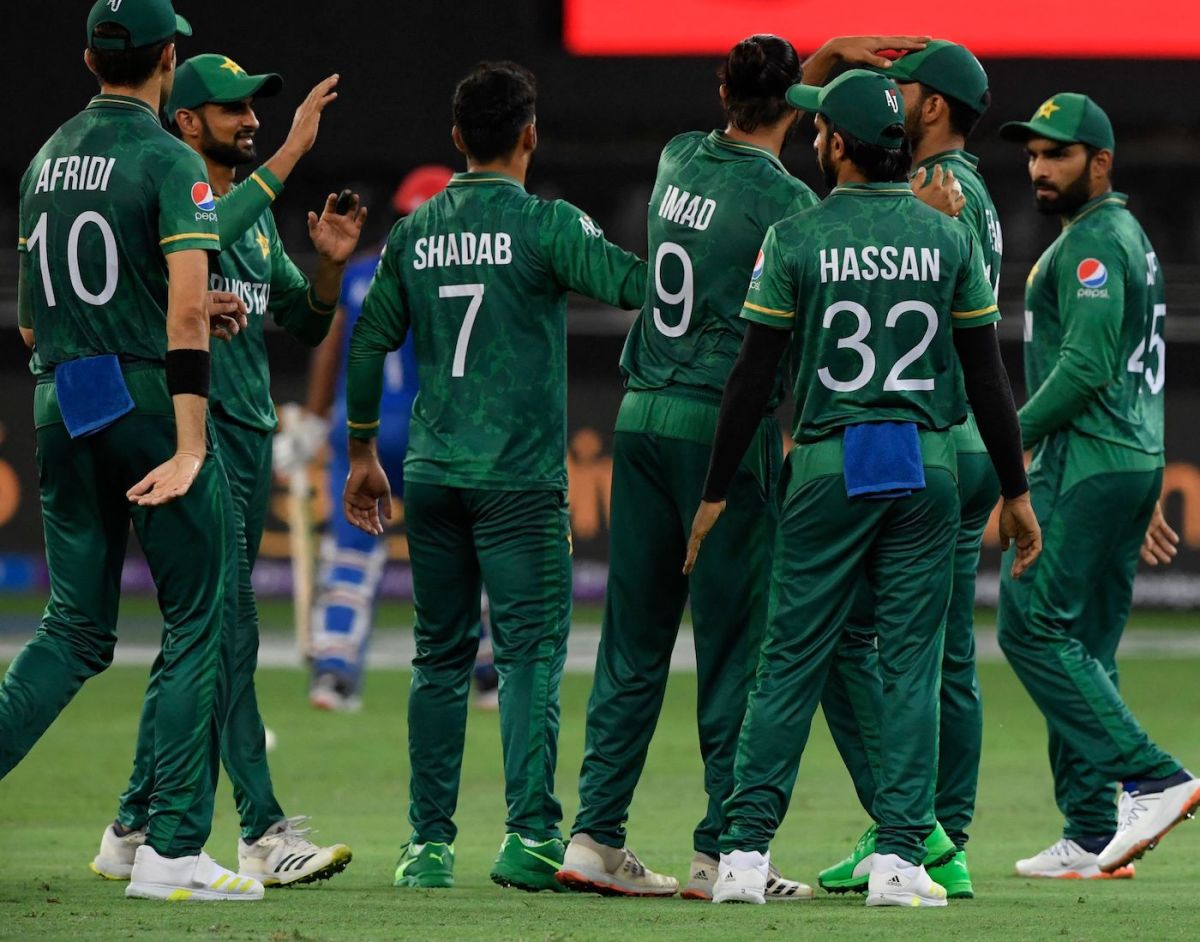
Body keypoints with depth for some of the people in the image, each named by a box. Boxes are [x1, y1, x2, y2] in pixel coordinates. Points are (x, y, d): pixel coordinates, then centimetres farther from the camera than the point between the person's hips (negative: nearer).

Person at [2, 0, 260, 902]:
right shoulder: (169, 161, -8)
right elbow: (184, 308, -18)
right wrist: (188, 448, -23)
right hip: (147, 399, -6)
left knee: (75, 631, 12)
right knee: (198, 624, 1)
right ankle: (172, 850, -3)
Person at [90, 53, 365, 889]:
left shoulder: (257, 216, 20)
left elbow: (305, 324, 20)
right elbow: (202, 236, -29)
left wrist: (331, 264, 0)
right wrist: (289, 156, -30)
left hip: (251, 437, 9)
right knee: (229, 636, -13)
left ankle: (134, 832, 17)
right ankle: (265, 834, -17)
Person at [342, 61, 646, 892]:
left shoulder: (416, 233, 9)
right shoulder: (543, 224, -7)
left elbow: (370, 342, 13)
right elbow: (633, 283, -18)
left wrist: (363, 456, 22)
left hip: (432, 475, 5)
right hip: (520, 477, -5)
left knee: (441, 657, 11)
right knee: (530, 652, -3)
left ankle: (429, 844, 10)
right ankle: (531, 836, -12)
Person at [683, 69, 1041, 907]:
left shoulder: (796, 239, -4)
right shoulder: (949, 239, 2)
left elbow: (755, 375, -3)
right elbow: (987, 375, 2)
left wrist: (716, 492, 3)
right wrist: (1016, 493, 9)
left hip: (828, 468, -1)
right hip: (928, 464, 1)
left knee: (792, 659, 4)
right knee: (912, 664, 3)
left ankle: (745, 854, 1)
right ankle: (899, 859, -2)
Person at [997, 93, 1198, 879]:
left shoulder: (1094, 241, -11)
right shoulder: (1130, 238, 22)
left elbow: (1086, 366, -21)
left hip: (1087, 462, -10)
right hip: (1134, 461, 10)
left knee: (1035, 628, -11)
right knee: (1084, 647, 9)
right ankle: (1092, 836, 6)